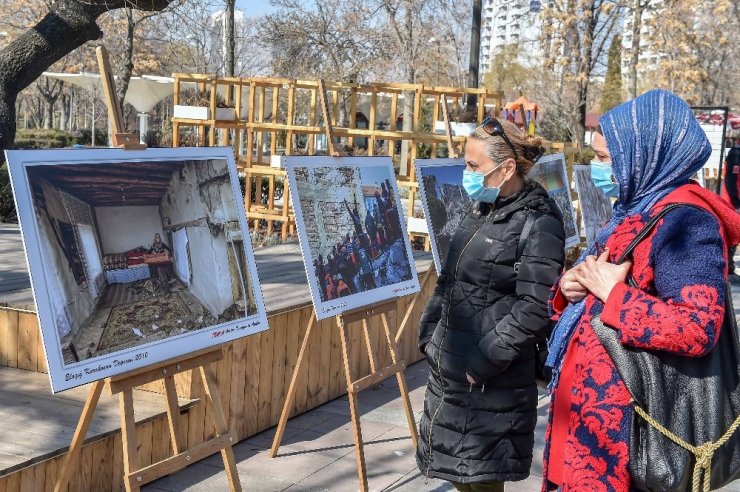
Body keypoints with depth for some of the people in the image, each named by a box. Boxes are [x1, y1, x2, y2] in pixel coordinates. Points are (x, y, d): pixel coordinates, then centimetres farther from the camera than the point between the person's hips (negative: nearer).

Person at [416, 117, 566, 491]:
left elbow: (536, 308, -21)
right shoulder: (482, 211, 11)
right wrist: (429, 333, 11)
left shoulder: (538, 222, -15)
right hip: (448, 368, 8)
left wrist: (484, 361, -20)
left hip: (488, 382, -8)